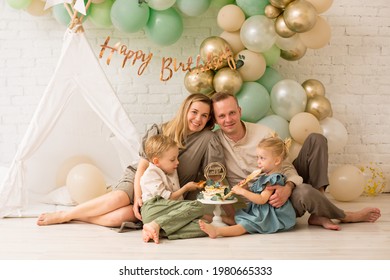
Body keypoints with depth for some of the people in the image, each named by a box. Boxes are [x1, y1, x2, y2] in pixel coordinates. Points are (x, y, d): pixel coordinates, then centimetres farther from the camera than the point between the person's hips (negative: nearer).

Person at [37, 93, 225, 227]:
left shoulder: (207, 139, -8)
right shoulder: (159, 132, -6)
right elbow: (142, 166, -5)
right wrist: (138, 197, -16)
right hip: (139, 181, 1)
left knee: (122, 216, -29)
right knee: (119, 198, -34)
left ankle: (69, 216, -14)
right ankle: (64, 214, -15)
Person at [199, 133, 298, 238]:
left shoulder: (274, 179, -15)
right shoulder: (265, 177, 17)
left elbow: (262, 199, -23)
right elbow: (256, 195, 18)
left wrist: (242, 192, -21)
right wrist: (246, 189, -1)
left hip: (270, 217, -13)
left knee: (246, 224, -26)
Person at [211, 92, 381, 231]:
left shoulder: (264, 133, -7)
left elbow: (286, 167, -7)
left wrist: (288, 187, -29)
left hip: (281, 191, 4)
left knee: (316, 139, -10)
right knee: (303, 192, -36)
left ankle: (319, 214, -17)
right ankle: (345, 216, -2)